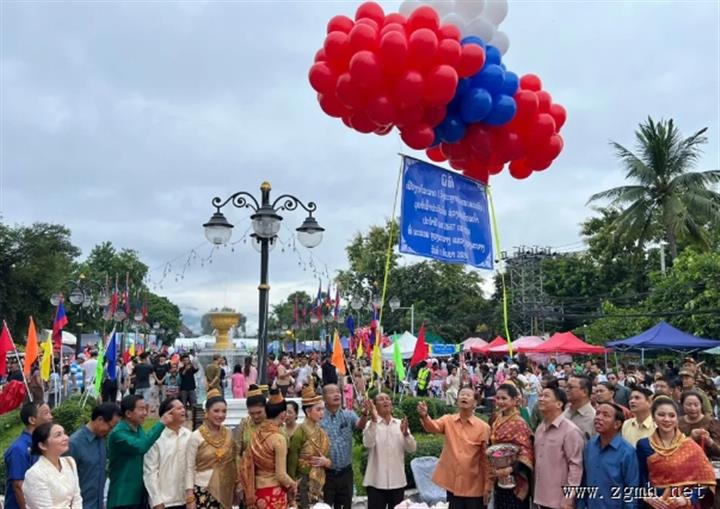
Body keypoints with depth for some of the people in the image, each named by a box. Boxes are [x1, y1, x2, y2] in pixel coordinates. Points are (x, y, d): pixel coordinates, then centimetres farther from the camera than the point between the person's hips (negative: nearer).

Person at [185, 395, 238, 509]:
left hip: (225, 491, 4)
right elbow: (189, 468, -6)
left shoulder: (229, 435, 4)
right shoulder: (196, 436, -7)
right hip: (203, 491, -4)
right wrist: (190, 497, -9)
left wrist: (238, 485, 9)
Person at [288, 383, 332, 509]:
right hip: (304, 484, -6)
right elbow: (292, 463, -13)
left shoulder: (322, 432, 7)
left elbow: (329, 458, 14)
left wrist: (326, 462, -8)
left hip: (320, 483, 6)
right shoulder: (300, 432, -14)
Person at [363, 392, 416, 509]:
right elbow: (368, 443, -22)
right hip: (376, 481, -3)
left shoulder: (401, 424, 6)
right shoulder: (371, 424, -3)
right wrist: (374, 420, -30)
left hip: (397, 481, 3)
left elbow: (412, 448, -2)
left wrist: (406, 434, -21)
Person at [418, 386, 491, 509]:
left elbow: (486, 458, -3)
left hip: (474, 486, -2)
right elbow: (433, 427, -19)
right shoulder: (448, 420, 1)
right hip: (452, 483, 2)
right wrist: (424, 416, -40)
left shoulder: (483, 427, -5)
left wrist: (487, 486, -3)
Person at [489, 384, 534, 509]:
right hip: (498, 476, 7)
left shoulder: (519, 423, -17)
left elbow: (526, 452, -22)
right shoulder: (496, 419, 4)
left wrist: (511, 469, -33)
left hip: (514, 478, -7)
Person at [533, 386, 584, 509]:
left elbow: (576, 466, -16)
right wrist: (536, 492, 13)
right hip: (541, 497, 7)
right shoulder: (540, 429, 10)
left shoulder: (570, 430, -14)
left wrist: (569, 498, -16)